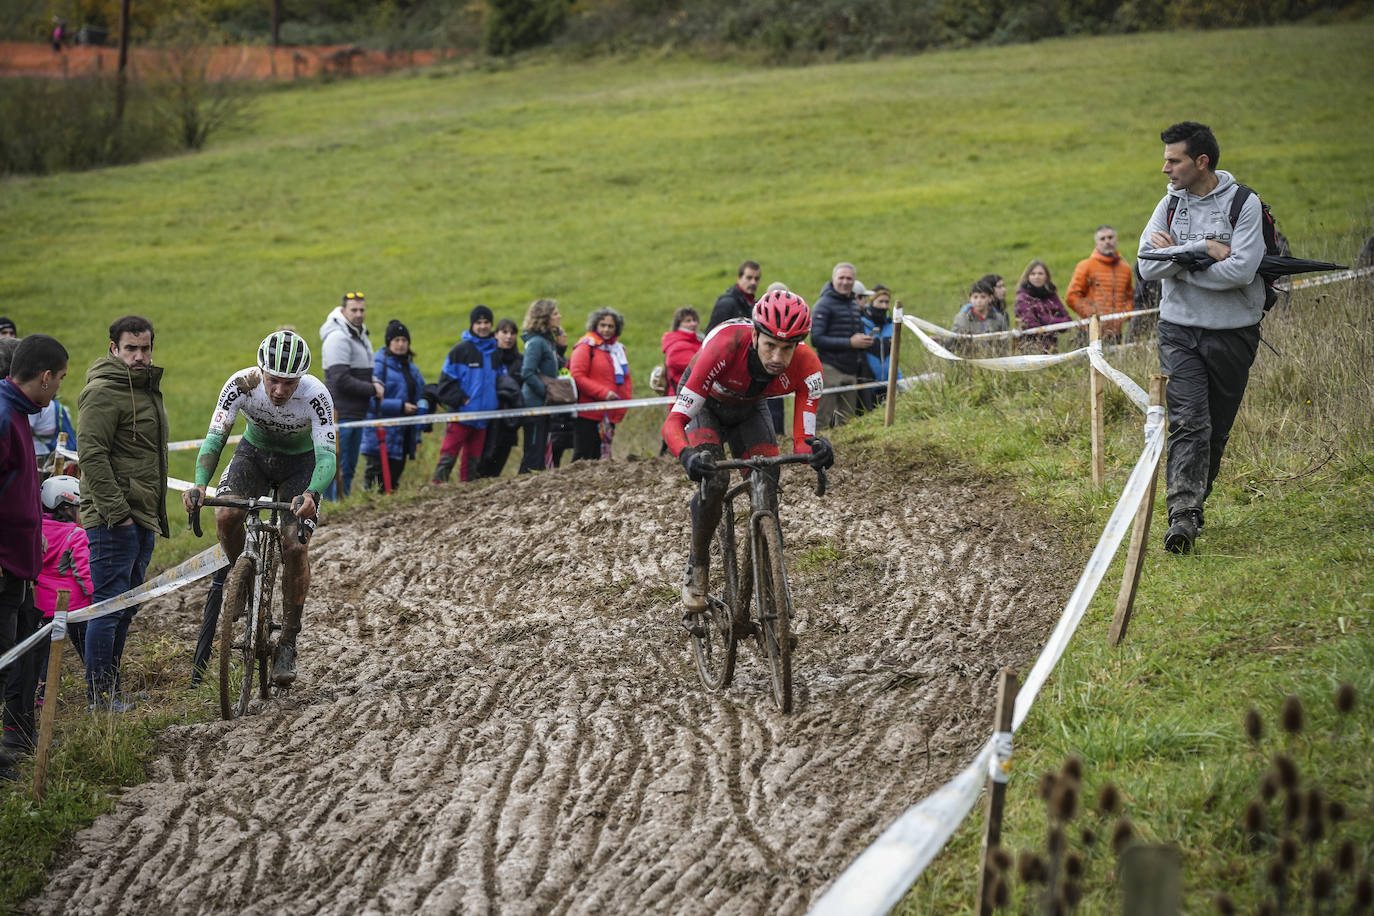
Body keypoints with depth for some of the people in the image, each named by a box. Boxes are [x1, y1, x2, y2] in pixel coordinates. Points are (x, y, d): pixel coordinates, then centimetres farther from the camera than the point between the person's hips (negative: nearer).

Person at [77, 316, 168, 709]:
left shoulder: (147, 388, 18)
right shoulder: (103, 391, -13)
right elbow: (92, 455, -20)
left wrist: (157, 512, 21)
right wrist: (116, 511, -22)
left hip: (143, 516, 9)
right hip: (113, 518, -9)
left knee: (128, 605, 12)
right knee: (110, 603, -8)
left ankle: (111, 688, 19)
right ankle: (99, 695, -4)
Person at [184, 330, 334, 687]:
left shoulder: (315, 395, -32)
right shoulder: (241, 384, -28)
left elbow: (327, 456, -35)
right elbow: (214, 438, -28)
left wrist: (311, 494, -56)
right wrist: (200, 485, -46)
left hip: (300, 460, -2)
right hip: (254, 453, 2)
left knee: (295, 546, -17)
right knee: (226, 515, -27)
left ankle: (288, 644, -4)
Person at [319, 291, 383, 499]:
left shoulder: (360, 336, 17)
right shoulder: (338, 337, -14)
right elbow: (341, 380, -20)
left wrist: (377, 385, 3)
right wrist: (372, 389, -12)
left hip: (357, 413, 10)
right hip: (341, 413, -10)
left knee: (349, 468, 12)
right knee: (338, 468, -9)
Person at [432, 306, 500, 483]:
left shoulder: (495, 352, 13)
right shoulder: (460, 350, -3)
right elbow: (446, 380, -4)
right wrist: (462, 400, -14)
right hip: (461, 415, -5)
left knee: (473, 460, 9)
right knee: (448, 455, -10)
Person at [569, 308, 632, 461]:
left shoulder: (618, 349, 18)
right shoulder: (586, 347, -5)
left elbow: (626, 378, 25)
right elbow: (577, 377, -14)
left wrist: (626, 399, 7)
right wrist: (604, 393, -18)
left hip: (610, 414, 7)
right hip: (588, 414, -7)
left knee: (601, 456, 9)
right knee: (583, 456, -10)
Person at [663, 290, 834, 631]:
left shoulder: (807, 367, -33)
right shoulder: (724, 347, -43)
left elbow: (801, 439, -31)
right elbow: (674, 421, -43)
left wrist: (815, 448, -55)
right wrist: (687, 456, -64)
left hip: (749, 410, 3)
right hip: (706, 406, -3)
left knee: (769, 490, -17)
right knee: (714, 479, -28)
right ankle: (697, 565, -5)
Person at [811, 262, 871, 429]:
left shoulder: (854, 306, 18)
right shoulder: (824, 304, -6)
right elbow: (816, 339, -15)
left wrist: (864, 341, 4)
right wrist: (850, 343, -18)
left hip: (851, 371, 8)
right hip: (830, 369, -8)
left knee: (847, 420, 8)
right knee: (821, 421, -10)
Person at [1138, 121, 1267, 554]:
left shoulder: (1244, 204, -7)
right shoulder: (1170, 204, 6)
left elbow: (1240, 270, -19)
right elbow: (1147, 266, -5)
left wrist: (1177, 259, -11)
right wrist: (1203, 248, -16)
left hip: (1232, 333, -1)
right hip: (1179, 329, 1)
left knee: (1217, 428, 7)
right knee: (1188, 421, -13)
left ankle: (1194, 501, 25)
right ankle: (1183, 513, -21)